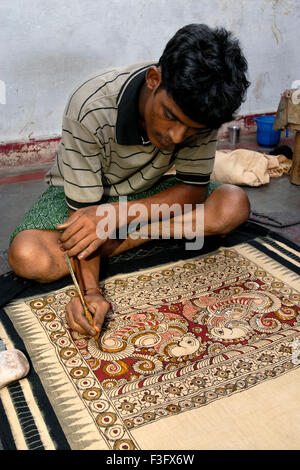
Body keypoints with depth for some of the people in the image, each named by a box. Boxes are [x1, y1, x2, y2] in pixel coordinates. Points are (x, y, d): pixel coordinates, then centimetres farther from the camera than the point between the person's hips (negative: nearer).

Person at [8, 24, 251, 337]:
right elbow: (83, 206, -27)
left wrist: (119, 215, -35)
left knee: (234, 206, -23)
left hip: (146, 192, 3)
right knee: (27, 258, -32)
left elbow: (194, 188, -19)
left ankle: (112, 245, -14)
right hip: (79, 192, -2)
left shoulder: (199, 109, -23)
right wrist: (90, 291, -38)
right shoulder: (90, 107, -32)